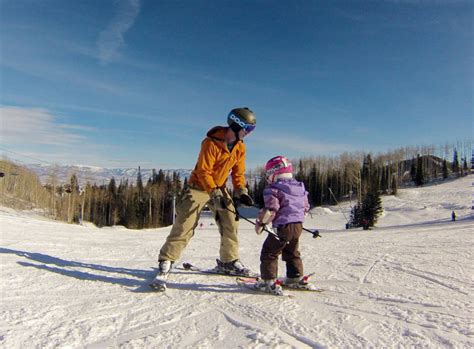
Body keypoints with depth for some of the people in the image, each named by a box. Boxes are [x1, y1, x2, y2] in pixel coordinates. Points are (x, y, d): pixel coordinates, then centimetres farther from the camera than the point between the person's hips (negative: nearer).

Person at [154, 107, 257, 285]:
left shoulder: (240, 147, -1)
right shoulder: (211, 143, -23)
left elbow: (238, 172, 4)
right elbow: (203, 172, -24)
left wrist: (241, 192, -10)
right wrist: (215, 194, -31)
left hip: (219, 188, 6)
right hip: (199, 187, -6)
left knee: (230, 222, 1)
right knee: (184, 225, -7)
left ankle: (229, 261, 17)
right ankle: (166, 260, 4)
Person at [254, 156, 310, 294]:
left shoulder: (273, 189, -12)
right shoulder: (301, 188, 12)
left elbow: (270, 209, -19)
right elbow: (305, 207, 18)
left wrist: (260, 222, -7)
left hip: (282, 226, -8)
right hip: (298, 226, 8)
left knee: (269, 253, 3)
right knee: (292, 253, 24)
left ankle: (269, 281, 1)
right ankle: (296, 278, 31)